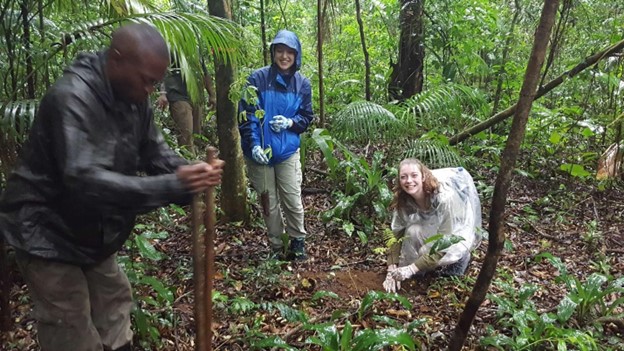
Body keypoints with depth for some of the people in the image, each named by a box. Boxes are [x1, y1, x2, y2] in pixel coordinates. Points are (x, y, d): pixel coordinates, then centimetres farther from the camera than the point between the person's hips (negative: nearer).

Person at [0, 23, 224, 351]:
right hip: (47, 235, -8)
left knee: (115, 304, 19)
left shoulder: (133, 98, -3)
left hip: (91, 233, 8)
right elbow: (85, 181, -39)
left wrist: (191, 173, -22)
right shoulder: (72, 97, -30)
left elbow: (156, 152, 0)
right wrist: (173, 186, -43)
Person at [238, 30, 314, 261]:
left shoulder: (302, 84, 2)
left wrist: (290, 122, -14)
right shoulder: (258, 79, -7)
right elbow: (245, 114, -8)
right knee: (269, 203, 10)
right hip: (260, 152, -1)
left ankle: (297, 242, 24)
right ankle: (276, 246, 27)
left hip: (288, 152, 1)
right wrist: (254, 144, -19)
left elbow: (307, 117, 8)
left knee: (293, 201, 2)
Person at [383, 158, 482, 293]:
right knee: (413, 231, -28)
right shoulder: (402, 200, -22)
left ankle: (461, 257, -2)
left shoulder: (444, 198, -37)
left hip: (456, 233, -4)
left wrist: (411, 269, -37)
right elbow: (396, 235, -16)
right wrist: (392, 271, -26)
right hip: (431, 230, 4)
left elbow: (444, 243, -33)